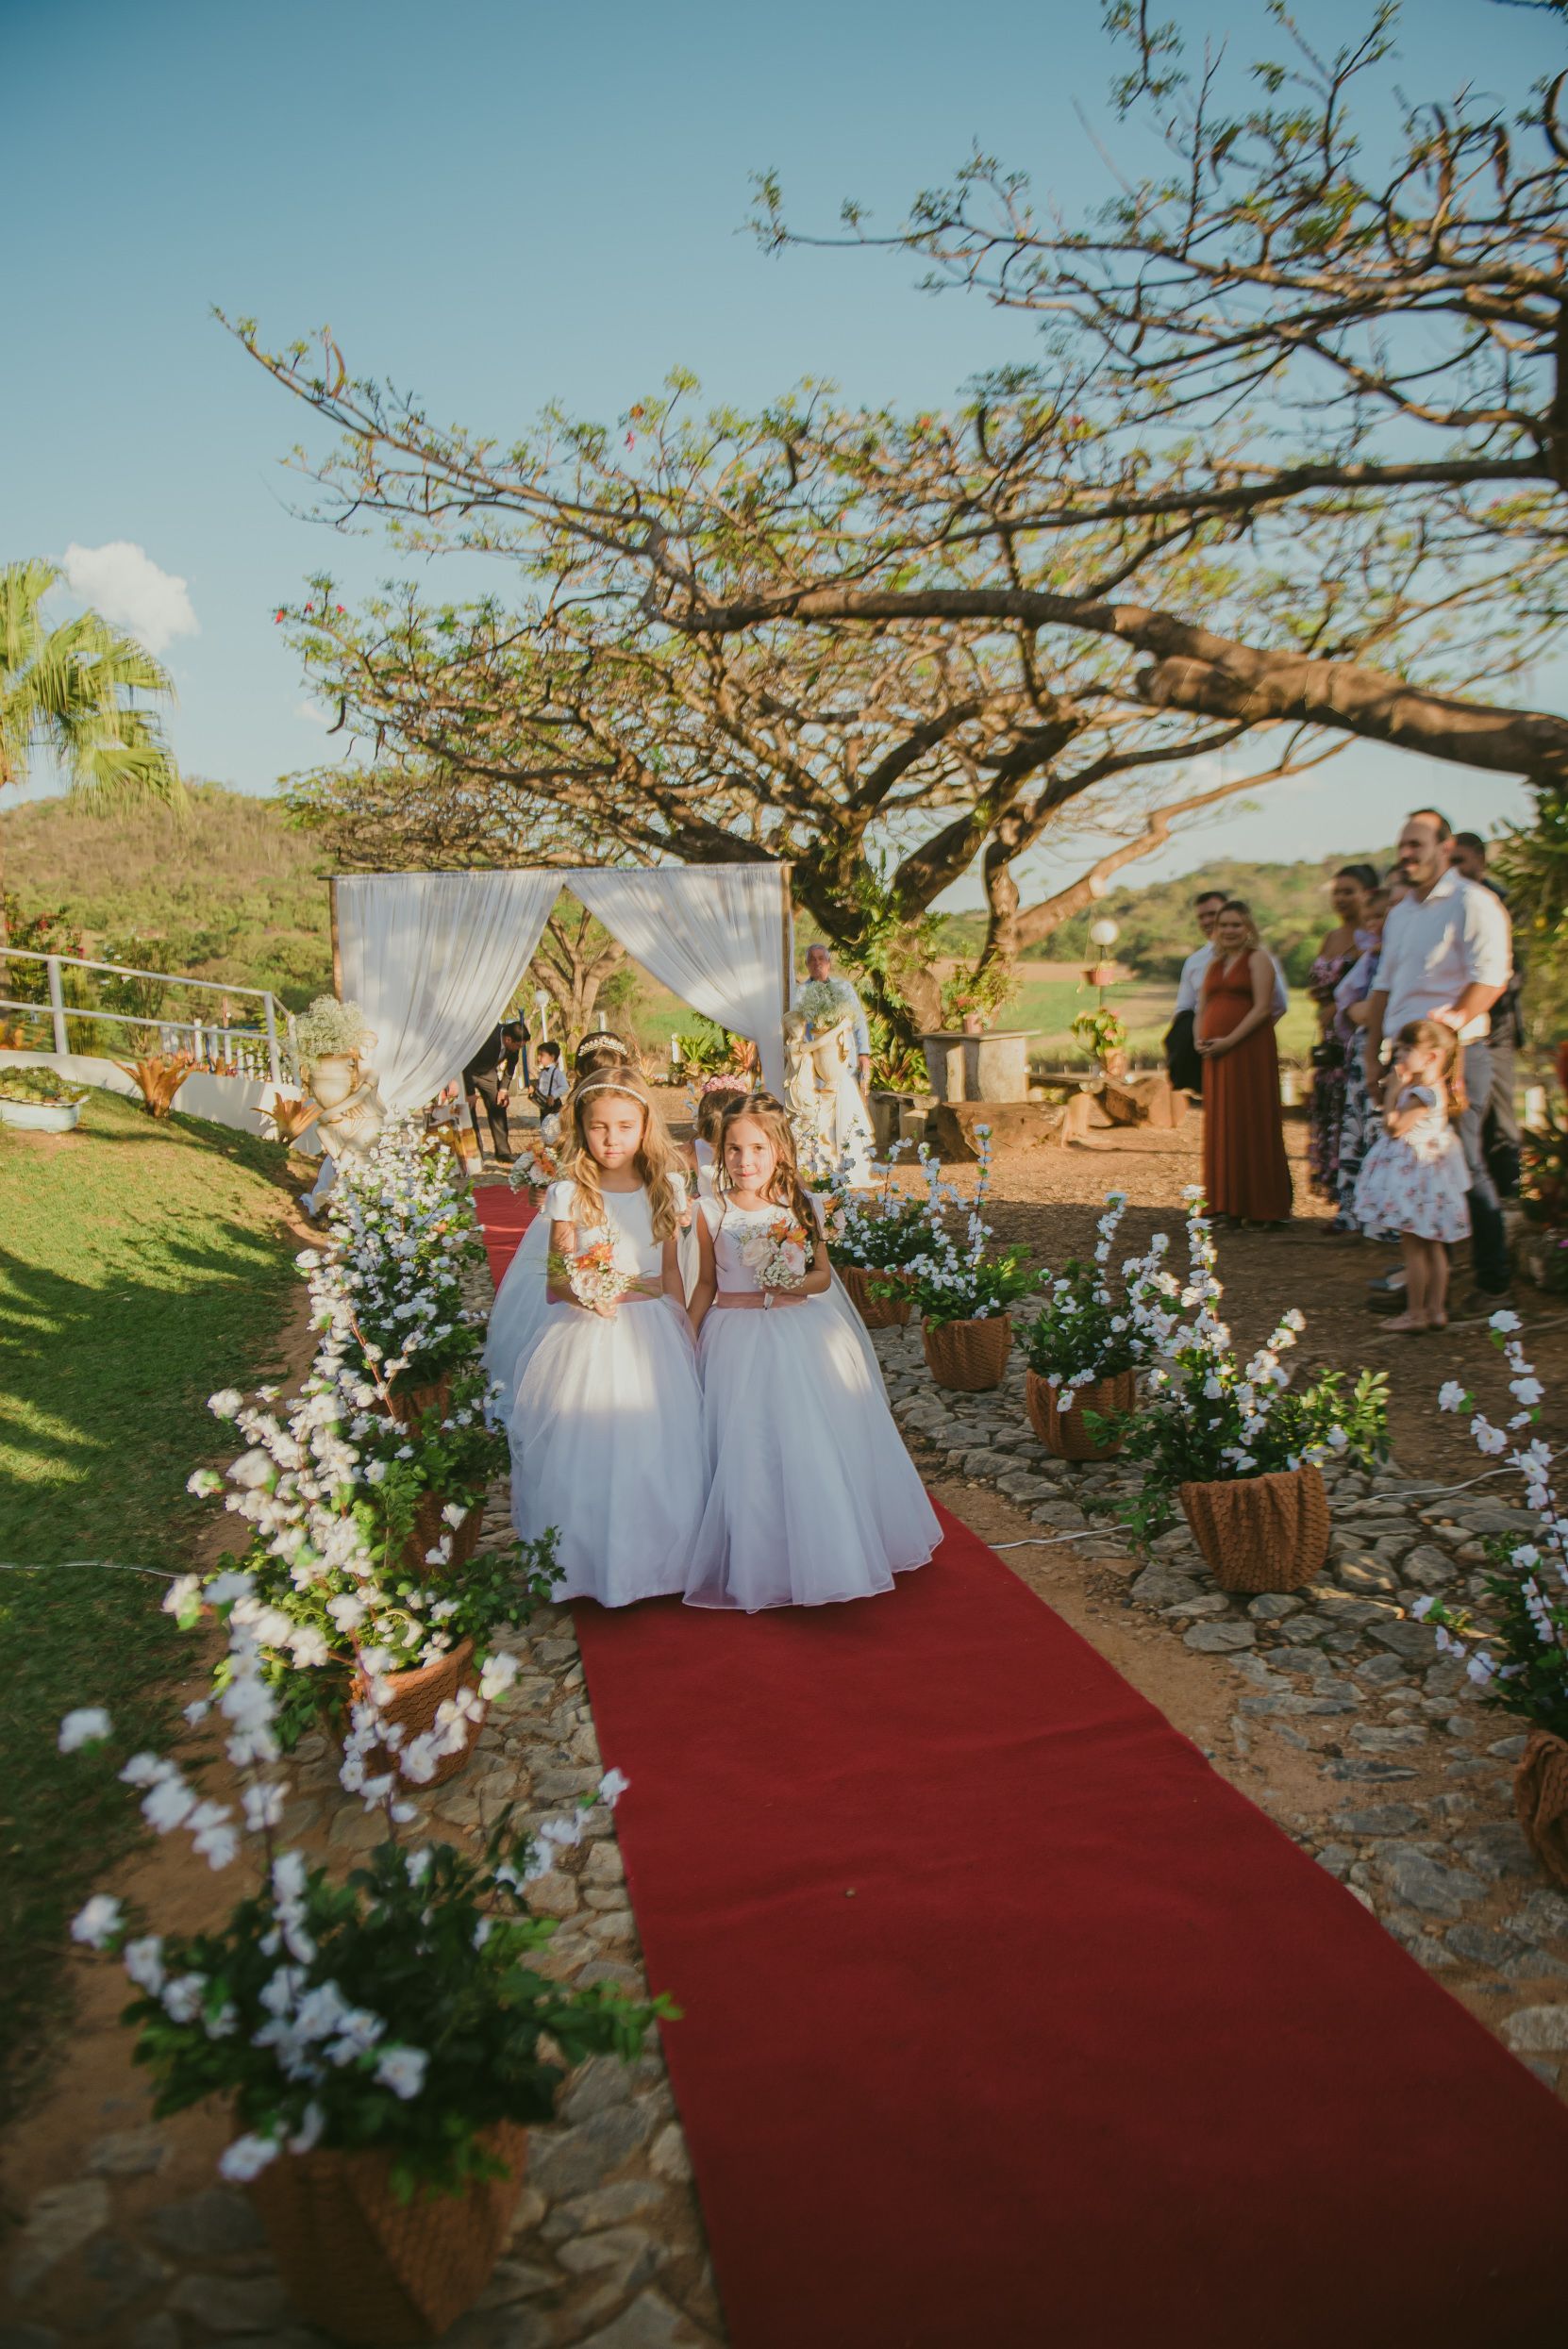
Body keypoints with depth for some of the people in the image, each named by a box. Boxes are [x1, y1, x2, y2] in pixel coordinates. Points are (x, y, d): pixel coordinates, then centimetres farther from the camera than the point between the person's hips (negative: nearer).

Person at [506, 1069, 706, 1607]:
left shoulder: (665, 1190, 4)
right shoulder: (569, 1194, -5)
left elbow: (670, 1271, 11)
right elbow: (556, 1280, -4)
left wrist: (686, 1333, 10)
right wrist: (580, 1290, -25)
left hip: (652, 1331, 2)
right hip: (587, 1336, -2)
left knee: (657, 1449, 3)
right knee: (587, 1450, 0)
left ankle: (655, 1559, 21)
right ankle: (584, 1564, 18)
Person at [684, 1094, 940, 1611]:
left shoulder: (799, 1205, -1)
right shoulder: (712, 1212, -2)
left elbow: (822, 1275, 5)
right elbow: (707, 1283, 8)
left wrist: (794, 1284, -15)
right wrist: (686, 1336, 2)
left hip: (802, 1339, 1)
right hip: (738, 1341, -1)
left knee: (818, 1442, 3)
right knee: (747, 1448, -1)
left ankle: (827, 1552, 24)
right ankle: (760, 1562, 17)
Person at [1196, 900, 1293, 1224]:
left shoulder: (1258, 959, -1)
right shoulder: (1214, 964, 19)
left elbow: (1263, 1008, -11)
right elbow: (1203, 1008, 19)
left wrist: (1230, 1040, -18)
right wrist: (1200, 1040, 0)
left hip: (1249, 1050, -6)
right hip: (1215, 1054, 7)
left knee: (1252, 1124, -5)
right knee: (1221, 1126, 6)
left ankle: (1259, 1206, 0)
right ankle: (1230, 1202, 12)